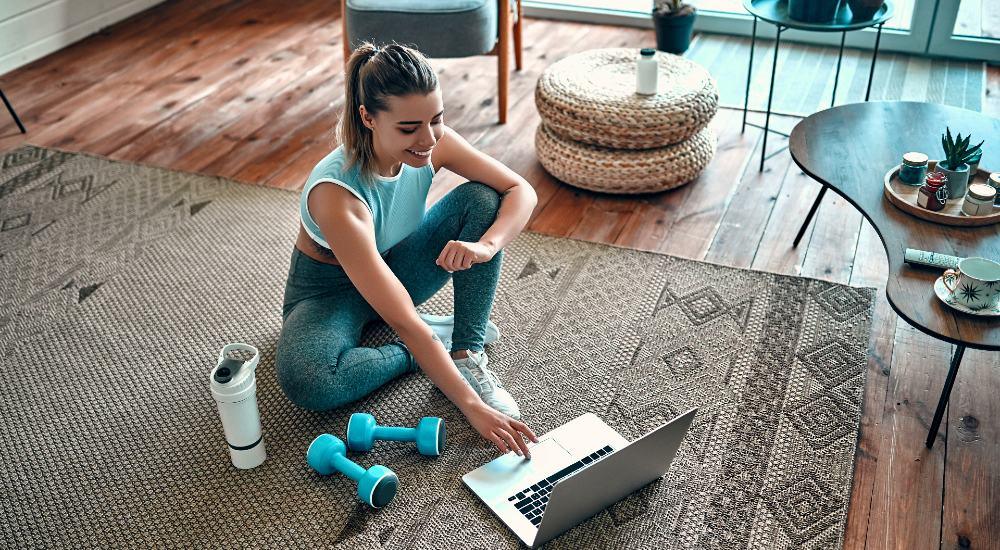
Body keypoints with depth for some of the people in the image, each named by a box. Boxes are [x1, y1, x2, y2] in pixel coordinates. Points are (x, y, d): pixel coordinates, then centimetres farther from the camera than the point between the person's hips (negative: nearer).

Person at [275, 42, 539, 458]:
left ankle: (468, 354, -16)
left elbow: (522, 191, -15)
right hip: (330, 289, -4)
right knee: (304, 380, -36)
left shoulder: (431, 142, -22)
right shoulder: (336, 194, -38)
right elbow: (402, 321, -40)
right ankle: (436, 340, -12)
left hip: (395, 267, 5)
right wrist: (472, 407, -42)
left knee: (482, 198, -18)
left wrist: (486, 245, -37)